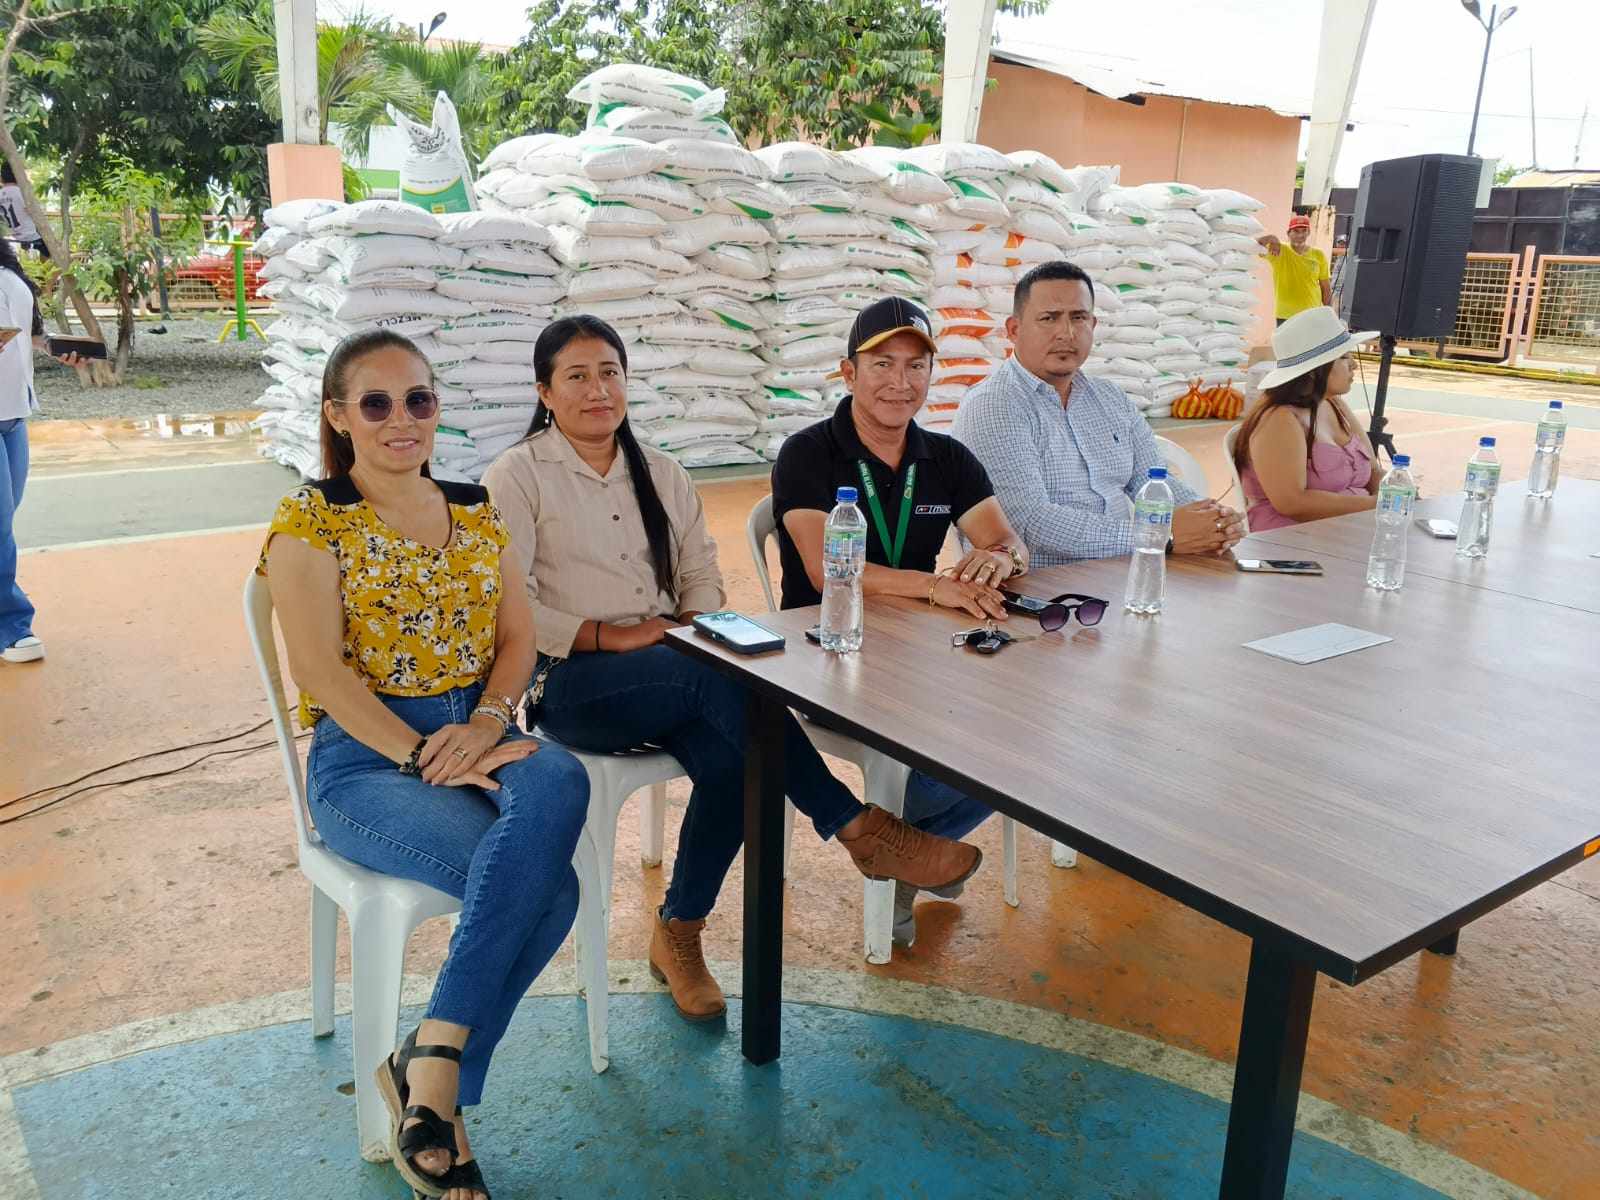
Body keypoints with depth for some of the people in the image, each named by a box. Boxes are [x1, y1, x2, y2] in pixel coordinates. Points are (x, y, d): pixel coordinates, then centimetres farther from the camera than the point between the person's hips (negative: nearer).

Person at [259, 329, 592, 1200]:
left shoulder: (476, 513, 14)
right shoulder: (309, 523, -1)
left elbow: (517, 638, 9)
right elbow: (321, 667, -11)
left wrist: (486, 723, -11)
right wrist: (423, 757, -19)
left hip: (479, 734, 5)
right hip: (365, 756, -4)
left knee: (559, 784, -33)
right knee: (544, 884, -29)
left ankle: (431, 1062, -21)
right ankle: (435, 1080, -9)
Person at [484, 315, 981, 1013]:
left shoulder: (660, 474, 19)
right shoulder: (517, 476, 2)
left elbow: (702, 574, 16)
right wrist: (611, 636, -16)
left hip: (674, 676, 5)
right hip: (572, 682, -5)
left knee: (729, 756, -31)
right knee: (725, 683, -33)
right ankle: (858, 829, -26)